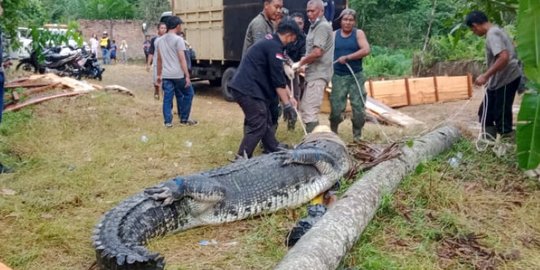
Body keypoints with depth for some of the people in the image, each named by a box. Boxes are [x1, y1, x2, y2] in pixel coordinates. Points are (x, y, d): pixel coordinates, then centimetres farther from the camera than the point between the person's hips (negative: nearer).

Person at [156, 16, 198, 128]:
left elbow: (159, 59, 18)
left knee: (167, 98, 8)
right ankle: (184, 119, 14)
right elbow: (182, 59, -14)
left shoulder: (160, 40, 13)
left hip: (165, 75, 6)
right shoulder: (178, 39, -9)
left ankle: (168, 122, 6)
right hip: (178, 74, -6)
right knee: (188, 93, 11)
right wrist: (187, 76, -13)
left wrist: (159, 75, 24)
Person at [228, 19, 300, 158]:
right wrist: (287, 104, -12)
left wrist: (289, 97, 24)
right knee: (258, 125, -7)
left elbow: (279, 76, 24)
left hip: (245, 86, 10)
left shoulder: (270, 43, 20)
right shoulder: (274, 47, -13)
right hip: (247, 89, -10)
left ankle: (275, 152, 29)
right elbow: (277, 79, -16)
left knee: (266, 121, 18)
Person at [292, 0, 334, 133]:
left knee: (310, 112, -12)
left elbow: (317, 52, -21)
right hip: (313, 73, 10)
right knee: (304, 108, 15)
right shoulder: (314, 26, 20)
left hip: (318, 74, -10)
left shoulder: (323, 26, -12)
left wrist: (300, 63, -11)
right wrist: (303, 62, 5)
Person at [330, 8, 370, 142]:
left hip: (356, 76, 0)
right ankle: (333, 134, 19)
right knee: (336, 108, 1)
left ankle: (357, 136, 15)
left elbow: (366, 50, -12)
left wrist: (347, 57, -17)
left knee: (359, 108, 1)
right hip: (338, 76, 0)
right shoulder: (334, 35, 7)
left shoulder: (359, 33, 2)